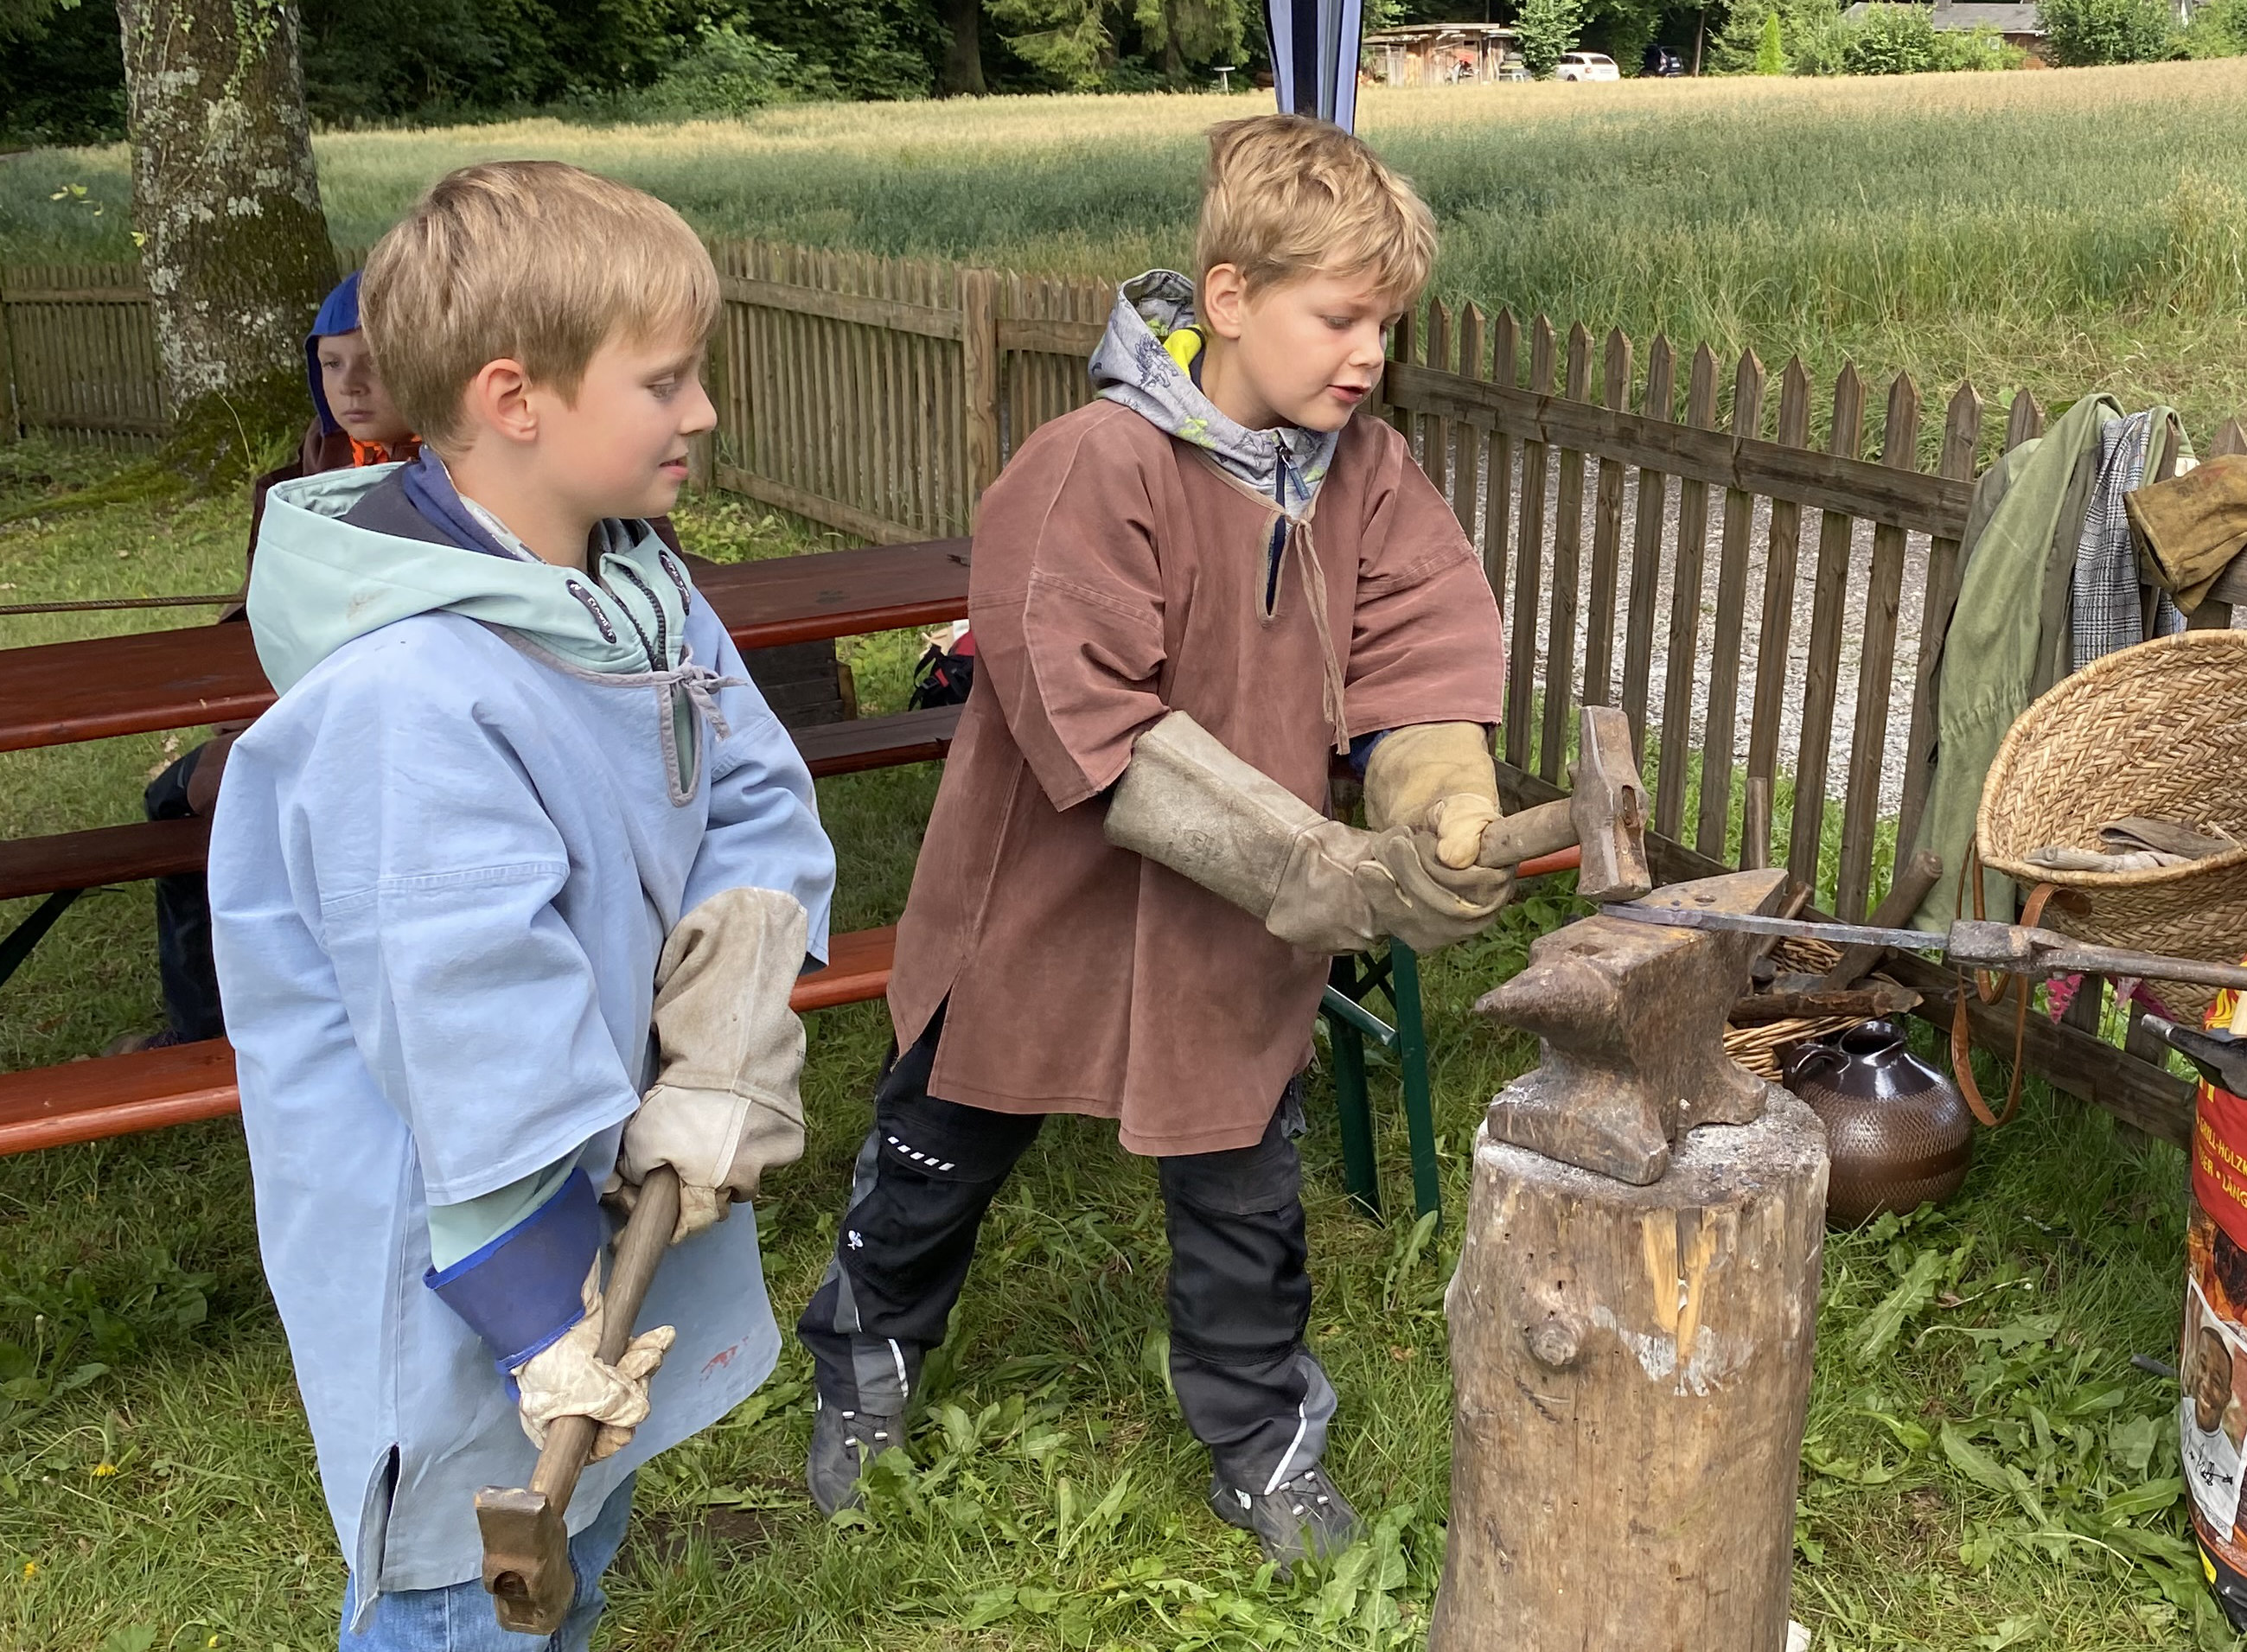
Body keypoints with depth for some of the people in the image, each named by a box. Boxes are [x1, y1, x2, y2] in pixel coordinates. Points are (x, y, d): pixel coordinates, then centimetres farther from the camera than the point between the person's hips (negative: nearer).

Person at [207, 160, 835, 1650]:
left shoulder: (641, 591, -3)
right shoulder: (404, 700, -31)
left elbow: (762, 810, -1)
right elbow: (476, 1049, -30)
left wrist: (727, 1064, -15)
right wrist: (553, 1333, -23)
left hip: (628, 1186, 8)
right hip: (462, 1258, -8)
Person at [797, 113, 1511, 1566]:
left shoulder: (1370, 475, -5)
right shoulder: (1095, 469, -25)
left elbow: (1429, 660, -13)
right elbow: (1096, 733, -30)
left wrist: (1446, 812, -35)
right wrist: (1330, 876, -33)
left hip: (1239, 944, 4)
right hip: (1047, 907, -3)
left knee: (1246, 1204, 18)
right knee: (936, 1173, 19)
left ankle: (1265, 1440, 43)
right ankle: (866, 1374, 48)